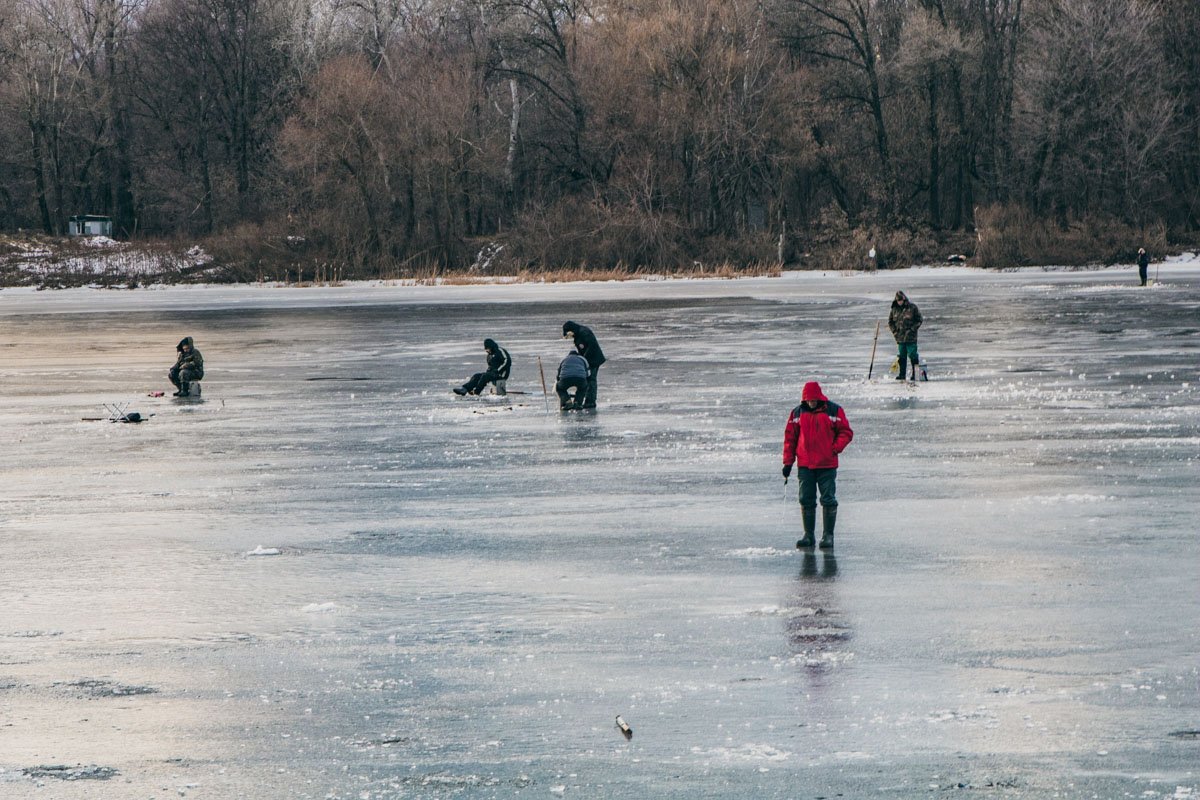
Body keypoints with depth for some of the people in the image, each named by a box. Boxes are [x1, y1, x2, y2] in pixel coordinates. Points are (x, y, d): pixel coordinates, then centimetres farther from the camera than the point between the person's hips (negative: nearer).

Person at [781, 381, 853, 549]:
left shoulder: (833, 411, -2)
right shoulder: (798, 413, 6)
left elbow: (846, 432, 3)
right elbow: (790, 438, 10)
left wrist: (835, 448, -12)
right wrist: (788, 462, 6)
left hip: (827, 465, -3)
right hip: (805, 466, 3)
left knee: (828, 500, -2)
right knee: (806, 500, 5)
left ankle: (828, 535, 5)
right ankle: (808, 534, 13)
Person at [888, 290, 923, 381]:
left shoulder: (912, 307, -5)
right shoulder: (895, 309, 8)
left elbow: (919, 320, -1)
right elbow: (890, 321, 18)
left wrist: (912, 329, -10)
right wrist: (894, 331, 5)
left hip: (911, 337, -4)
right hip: (900, 337, 4)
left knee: (912, 355, -5)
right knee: (902, 356, 8)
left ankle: (915, 374, 2)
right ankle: (902, 374, 12)